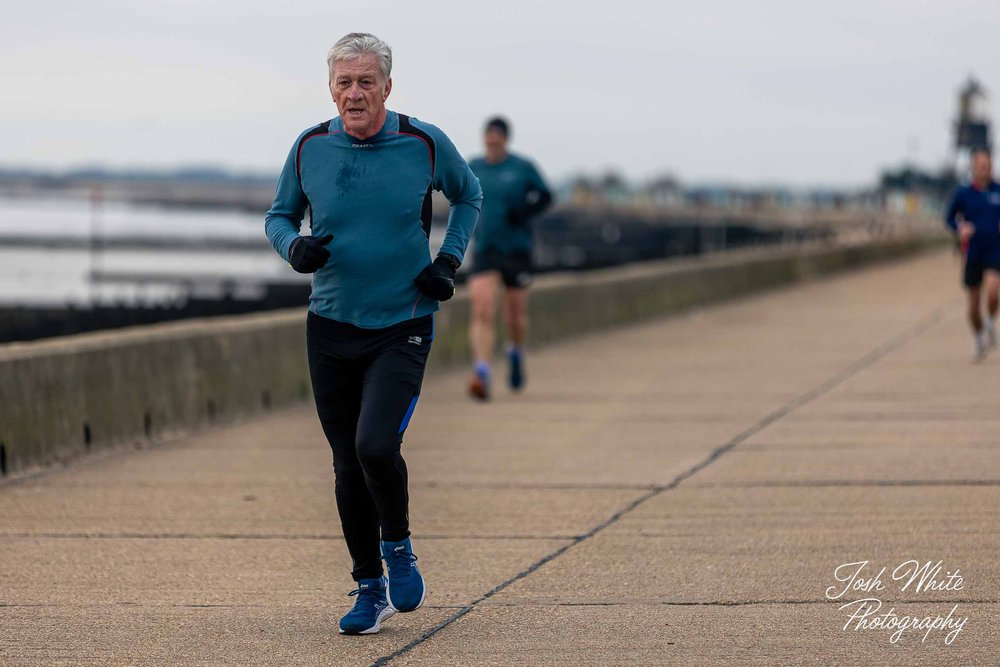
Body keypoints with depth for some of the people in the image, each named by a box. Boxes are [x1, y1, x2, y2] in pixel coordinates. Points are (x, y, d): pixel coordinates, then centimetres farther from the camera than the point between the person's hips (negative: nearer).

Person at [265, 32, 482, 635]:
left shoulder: (426, 144, -6)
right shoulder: (310, 149, -1)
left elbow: (469, 196, 14)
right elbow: (279, 216, 13)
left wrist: (449, 262, 1)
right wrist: (294, 247, -9)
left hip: (404, 325, -3)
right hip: (331, 328, 3)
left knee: (375, 446, -22)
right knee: (348, 466, 7)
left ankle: (398, 549, 7)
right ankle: (371, 590, 22)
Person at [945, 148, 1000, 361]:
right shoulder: (963, 194, -1)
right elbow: (950, 218, 10)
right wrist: (960, 229, -9)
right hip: (973, 254, 1)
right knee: (974, 303, 6)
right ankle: (978, 338, 29)